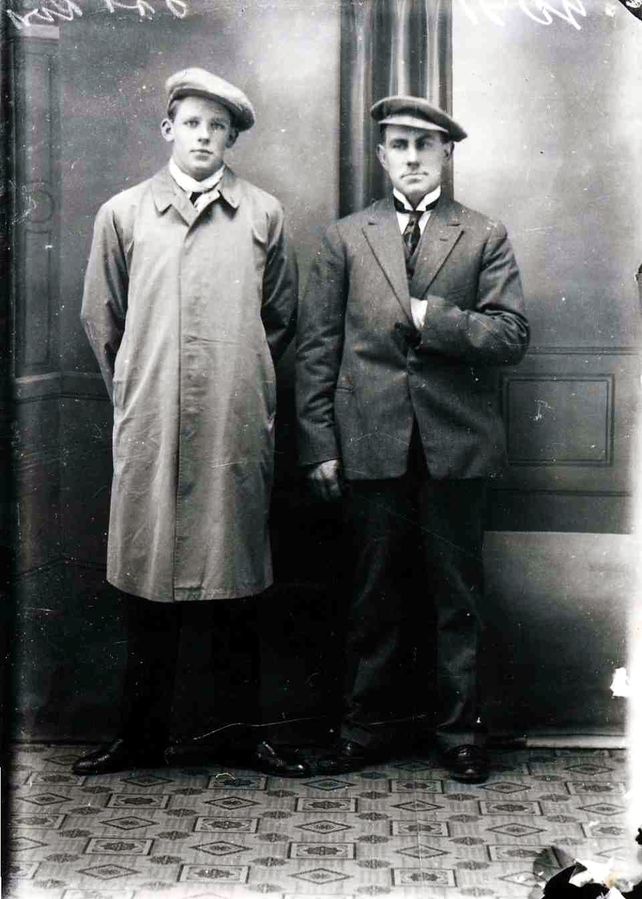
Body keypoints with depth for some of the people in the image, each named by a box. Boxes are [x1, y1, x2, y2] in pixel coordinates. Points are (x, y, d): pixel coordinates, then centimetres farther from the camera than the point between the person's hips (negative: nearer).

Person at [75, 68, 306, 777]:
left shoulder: (264, 214, 10)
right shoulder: (122, 214, 10)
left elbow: (280, 318, 16)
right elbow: (100, 319, 15)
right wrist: (137, 396, 13)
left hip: (237, 427, 0)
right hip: (148, 426, 0)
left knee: (238, 586, 4)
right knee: (145, 583, 3)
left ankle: (243, 734, 16)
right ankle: (143, 737, 16)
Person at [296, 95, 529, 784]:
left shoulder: (485, 238, 9)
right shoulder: (345, 238, 11)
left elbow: (511, 337, 0)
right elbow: (315, 347, 6)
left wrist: (432, 318, -11)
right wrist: (319, 444, -1)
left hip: (456, 444, 0)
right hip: (370, 443, 1)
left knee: (457, 595, 7)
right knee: (373, 594, 8)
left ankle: (460, 733, 20)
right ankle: (367, 728, 22)